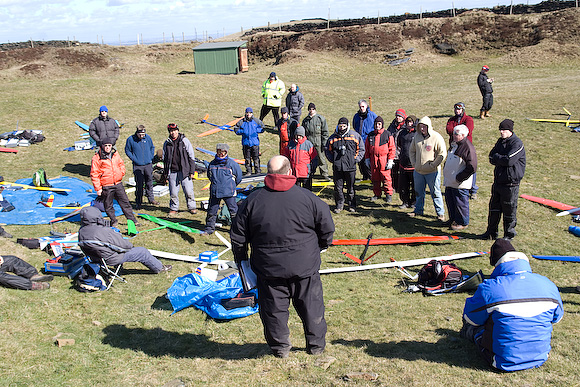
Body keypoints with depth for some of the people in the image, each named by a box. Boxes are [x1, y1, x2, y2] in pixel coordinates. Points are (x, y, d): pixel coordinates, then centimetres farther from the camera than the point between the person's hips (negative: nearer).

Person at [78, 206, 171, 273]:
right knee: (143, 252, 7)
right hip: (112, 259, -8)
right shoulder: (103, 231, -34)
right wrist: (131, 246, -2)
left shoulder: (81, 231, -9)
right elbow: (122, 245, -25)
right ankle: (159, 268, 29)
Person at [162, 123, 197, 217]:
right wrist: (165, 173, 14)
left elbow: (191, 156, 1)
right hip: (172, 172, 2)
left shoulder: (184, 140, 0)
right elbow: (165, 159, 18)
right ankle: (174, 208, 21)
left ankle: (192, 207, 15)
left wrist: (192, 171, -3)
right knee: (173, 192, 4)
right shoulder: (167, 143, 8)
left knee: (188, 191, -3)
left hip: (184, 171, -2)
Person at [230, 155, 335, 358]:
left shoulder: (252, 200, -5)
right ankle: (316, 345, 29)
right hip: (305, 265, 0)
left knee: (273, 307, 15)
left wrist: (241, 260, 15)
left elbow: (238, 237, 1)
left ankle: (280, 347, 27)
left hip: (268, 266, 0)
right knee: (311, 304, 16)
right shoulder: (307, 197, -7)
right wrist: (320, 246, 20)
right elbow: (327, 227, 2)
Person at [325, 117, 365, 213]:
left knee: (351, 187, 6)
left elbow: (361, 149, 10)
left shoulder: (355, 135, 4)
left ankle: (352, 205, 17)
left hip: (350, 166, -1)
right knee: (338, 187, 4)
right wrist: (332, 160, 4)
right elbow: (327, 150, 18)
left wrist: (356, 159, -1)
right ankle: (339, 204, 16)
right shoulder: (333, 137, 8)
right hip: (337, 167, 1)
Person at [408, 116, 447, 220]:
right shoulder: (417, 136, 4)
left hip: (432, 172, -5)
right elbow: (412, 150, 16)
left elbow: (443, 154, -10)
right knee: (419, 192, 17)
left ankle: (440, 213, 12)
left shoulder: (437, 137, -13)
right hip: (418, 171, 5)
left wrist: (433, 165, -11)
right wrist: (414, 163, 6)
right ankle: (418, 210, 33)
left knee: (435, 192, 0)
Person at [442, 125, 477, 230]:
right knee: (449, 201, 17)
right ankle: (453, 220, 33)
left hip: (460, 184, -9)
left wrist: (459, 178, -18)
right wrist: (445, 171, 15)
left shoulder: (468, 147, -19)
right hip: (450, 182, 9)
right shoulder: (454, 144, 9)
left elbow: (472, 168, -21)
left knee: (460, 203, 2)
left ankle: (462, 223, 17)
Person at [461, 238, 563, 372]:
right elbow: (557, 317, 13)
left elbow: (471, 318, -2)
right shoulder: (549, 285, -6)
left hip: (505, 363, -4)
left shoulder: (490, 288, -19)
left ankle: (469, 332, 50)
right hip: (539, 359, 5)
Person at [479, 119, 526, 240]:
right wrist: (502, 160, -11)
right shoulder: (500, 141, 12)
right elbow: (491, 158, 8)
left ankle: (509, 234, 16)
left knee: (509, 210, 2)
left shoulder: (517, 143, -13)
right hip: (498, 180, 7)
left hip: (511, 183, -7)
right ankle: (491, 232, 24)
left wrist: (496, 157, -7)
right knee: (494, 208, 13)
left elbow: (509, 160, -23)